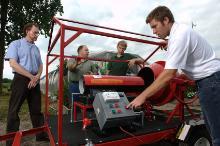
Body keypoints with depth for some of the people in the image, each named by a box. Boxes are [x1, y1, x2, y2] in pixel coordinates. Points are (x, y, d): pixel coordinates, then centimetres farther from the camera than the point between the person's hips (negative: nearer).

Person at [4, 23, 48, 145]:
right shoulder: (16, 44, 0)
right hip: (21, 79, -5)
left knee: (37, 109, 9)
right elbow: (13, 63, -11)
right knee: (14, 110, 1)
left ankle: (41, 135, 19)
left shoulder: (36, 48, 17)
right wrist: (31, 76, -14)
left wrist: (37, 76, -6)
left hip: (35, 80, 6)